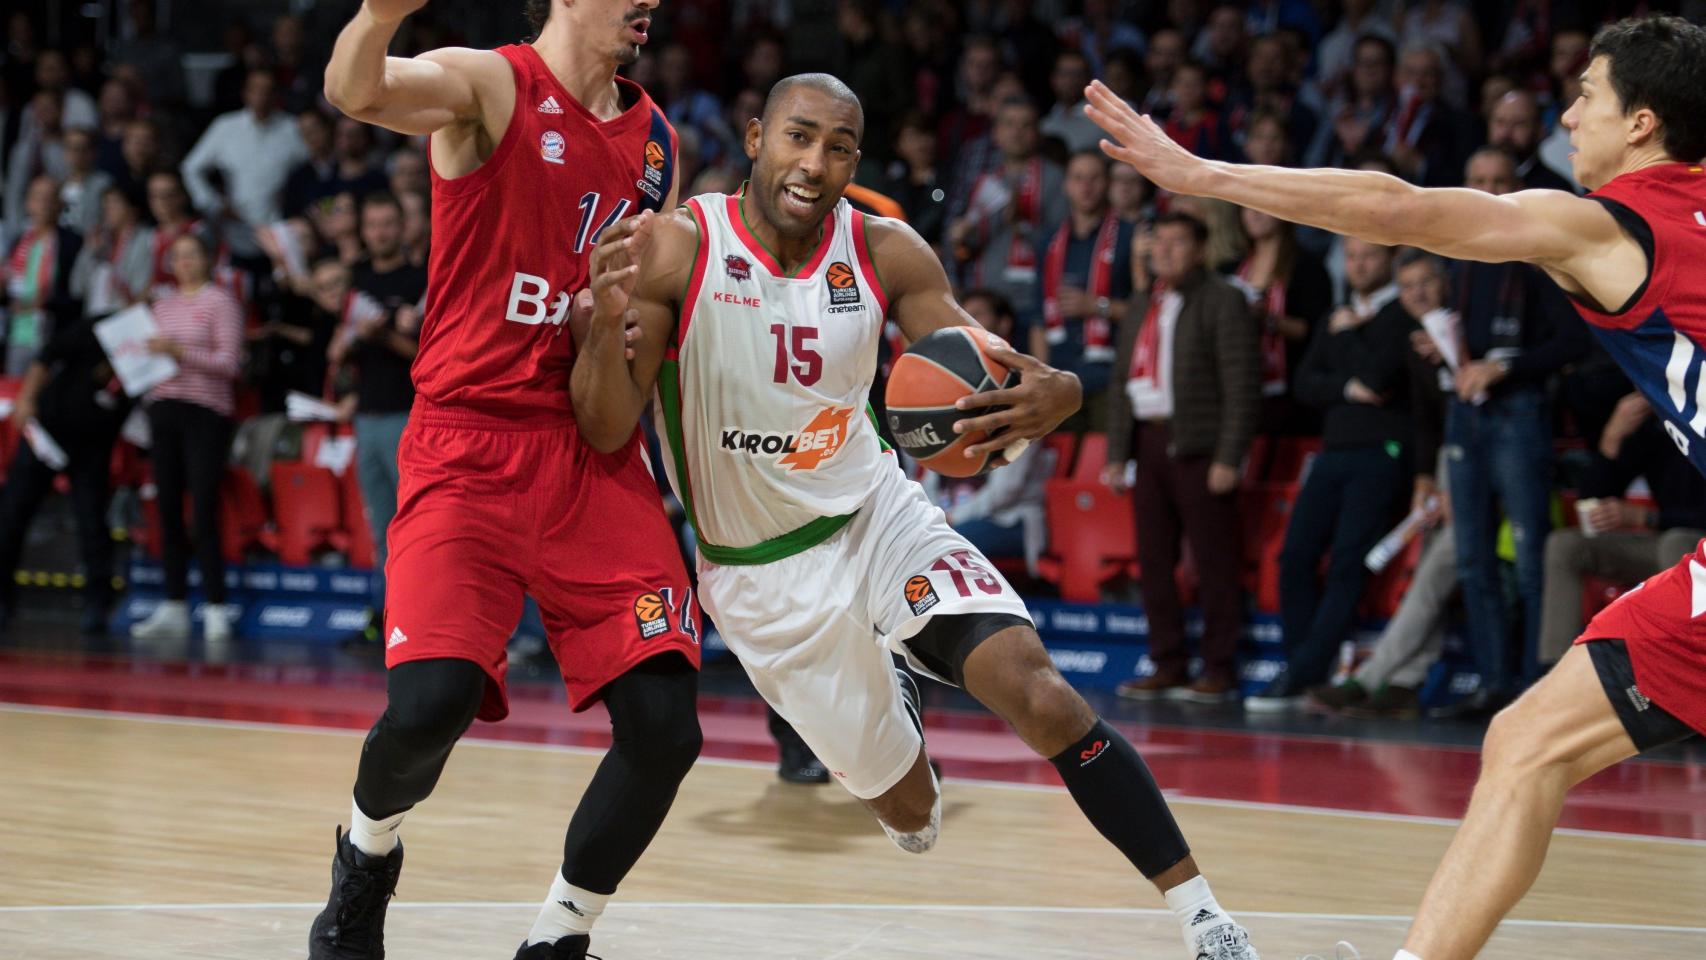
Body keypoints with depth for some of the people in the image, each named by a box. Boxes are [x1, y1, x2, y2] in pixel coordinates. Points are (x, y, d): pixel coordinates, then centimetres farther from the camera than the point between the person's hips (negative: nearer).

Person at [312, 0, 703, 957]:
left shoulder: (657, 141, 14)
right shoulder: (491, 85, -4)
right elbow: (355, 91, -26)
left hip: (598, 456, 5)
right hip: (470, 445, -5)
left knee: (664, 727, -9)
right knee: (431, 705, -20)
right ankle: (368, 852, 14)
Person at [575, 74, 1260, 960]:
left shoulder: (885, 254, -10)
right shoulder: (679, 250, -19)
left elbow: (979, 376, -8)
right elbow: (605, 430, -21)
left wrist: (1046, 398, -34)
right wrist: (608, 320, -43)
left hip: (876, 517, 2)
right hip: (762, 571, -2)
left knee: (1037, 693, -22)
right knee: (910, 809, 7)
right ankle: (889, 706, 47)